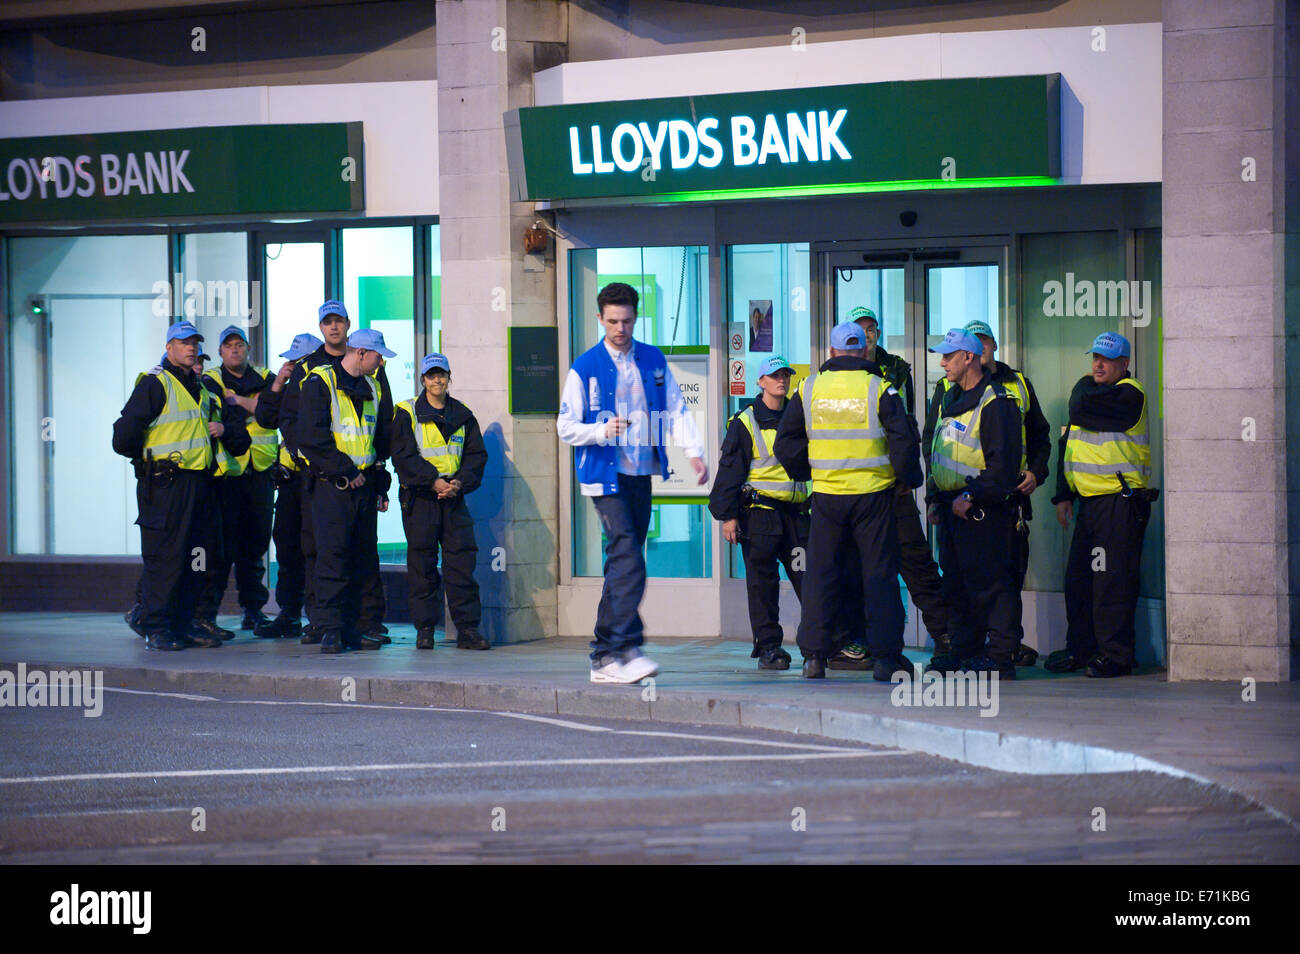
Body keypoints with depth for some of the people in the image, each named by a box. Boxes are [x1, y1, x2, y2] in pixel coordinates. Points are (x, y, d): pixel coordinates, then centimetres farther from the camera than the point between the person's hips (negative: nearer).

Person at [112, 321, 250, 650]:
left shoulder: (201, 389, 20)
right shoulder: (154, 384, -5)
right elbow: (126, 432, -13)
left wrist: (223, 429, 9)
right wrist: (146, 457, -1)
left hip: (199, 484, 8)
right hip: (164, 484, -8)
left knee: (197, 558, 8)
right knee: (164, 556, -9)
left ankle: (183, 625, 15)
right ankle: (155, 628, -6)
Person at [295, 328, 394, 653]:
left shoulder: (372, 388, 16)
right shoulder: (319, 383, -6)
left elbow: (383, 436, 23)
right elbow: (310, 436, -14)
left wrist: (379, 486, 16)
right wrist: (344, 469, -15)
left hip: (364, 483, 7)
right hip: (333, 484, -7)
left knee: (362, 558, 6)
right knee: (333, 555, -11)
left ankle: (350, 628, 12)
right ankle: (330, 629, -11)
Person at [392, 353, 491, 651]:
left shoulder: (462, 416, 12)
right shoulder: (407, 413, 2)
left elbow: (476, 455, 10)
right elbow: (403, 456, -7)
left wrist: (460, 482, -9)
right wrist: (432, 481, -17)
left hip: (454, 496, 3)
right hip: (419, 498, -3)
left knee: (462, 559, -2)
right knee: (422, 564, -1)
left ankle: (467, 628, 0)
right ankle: (424, 629, 5)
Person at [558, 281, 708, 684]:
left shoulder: (653, 360, 10)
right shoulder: (585, 367, -2)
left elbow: (676, 409, 7)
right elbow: (565, 427, -2)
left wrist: (694, 451, -9)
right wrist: (602, 431, -21)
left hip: (642, 473, 5)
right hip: (605, 474, -5)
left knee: (624, 563, 8)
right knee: (627, 558, -19)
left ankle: (604, 657, 15)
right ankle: (627, 649, -22)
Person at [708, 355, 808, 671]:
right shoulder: (745, 423, 0)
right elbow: (729, 470, -1)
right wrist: (728, 515, -7)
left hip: (795, 511, 4)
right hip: (759, 511, -4)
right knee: (762, 582, -2)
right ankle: (768, 646, 3)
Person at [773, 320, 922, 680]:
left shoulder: (809, 389, 2)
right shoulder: (879, 389, -5)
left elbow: (786, 444, 7)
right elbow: (903, 441, -8)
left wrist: (805, 473, 21)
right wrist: (908, 478, 7)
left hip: (826, 495, 2)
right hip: (873, 494, -2)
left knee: (819, 573, 8)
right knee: (879, 573, 4)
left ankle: (813, 655, 4)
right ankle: (885, 656, 2)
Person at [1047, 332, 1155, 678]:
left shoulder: (1129, 394, -9)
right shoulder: (1088, 386, 17)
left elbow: (1081, 410, -22)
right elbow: (1067, 444, 21)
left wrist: (1085, 389, 0)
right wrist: (1063, 494, 14)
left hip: (1120, 502, -8)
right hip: (1089, 500, 8)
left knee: (1112, 581, -8)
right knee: (1077, 580, 10)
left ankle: (1116, 655, -3)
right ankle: (1080, 649, 20)